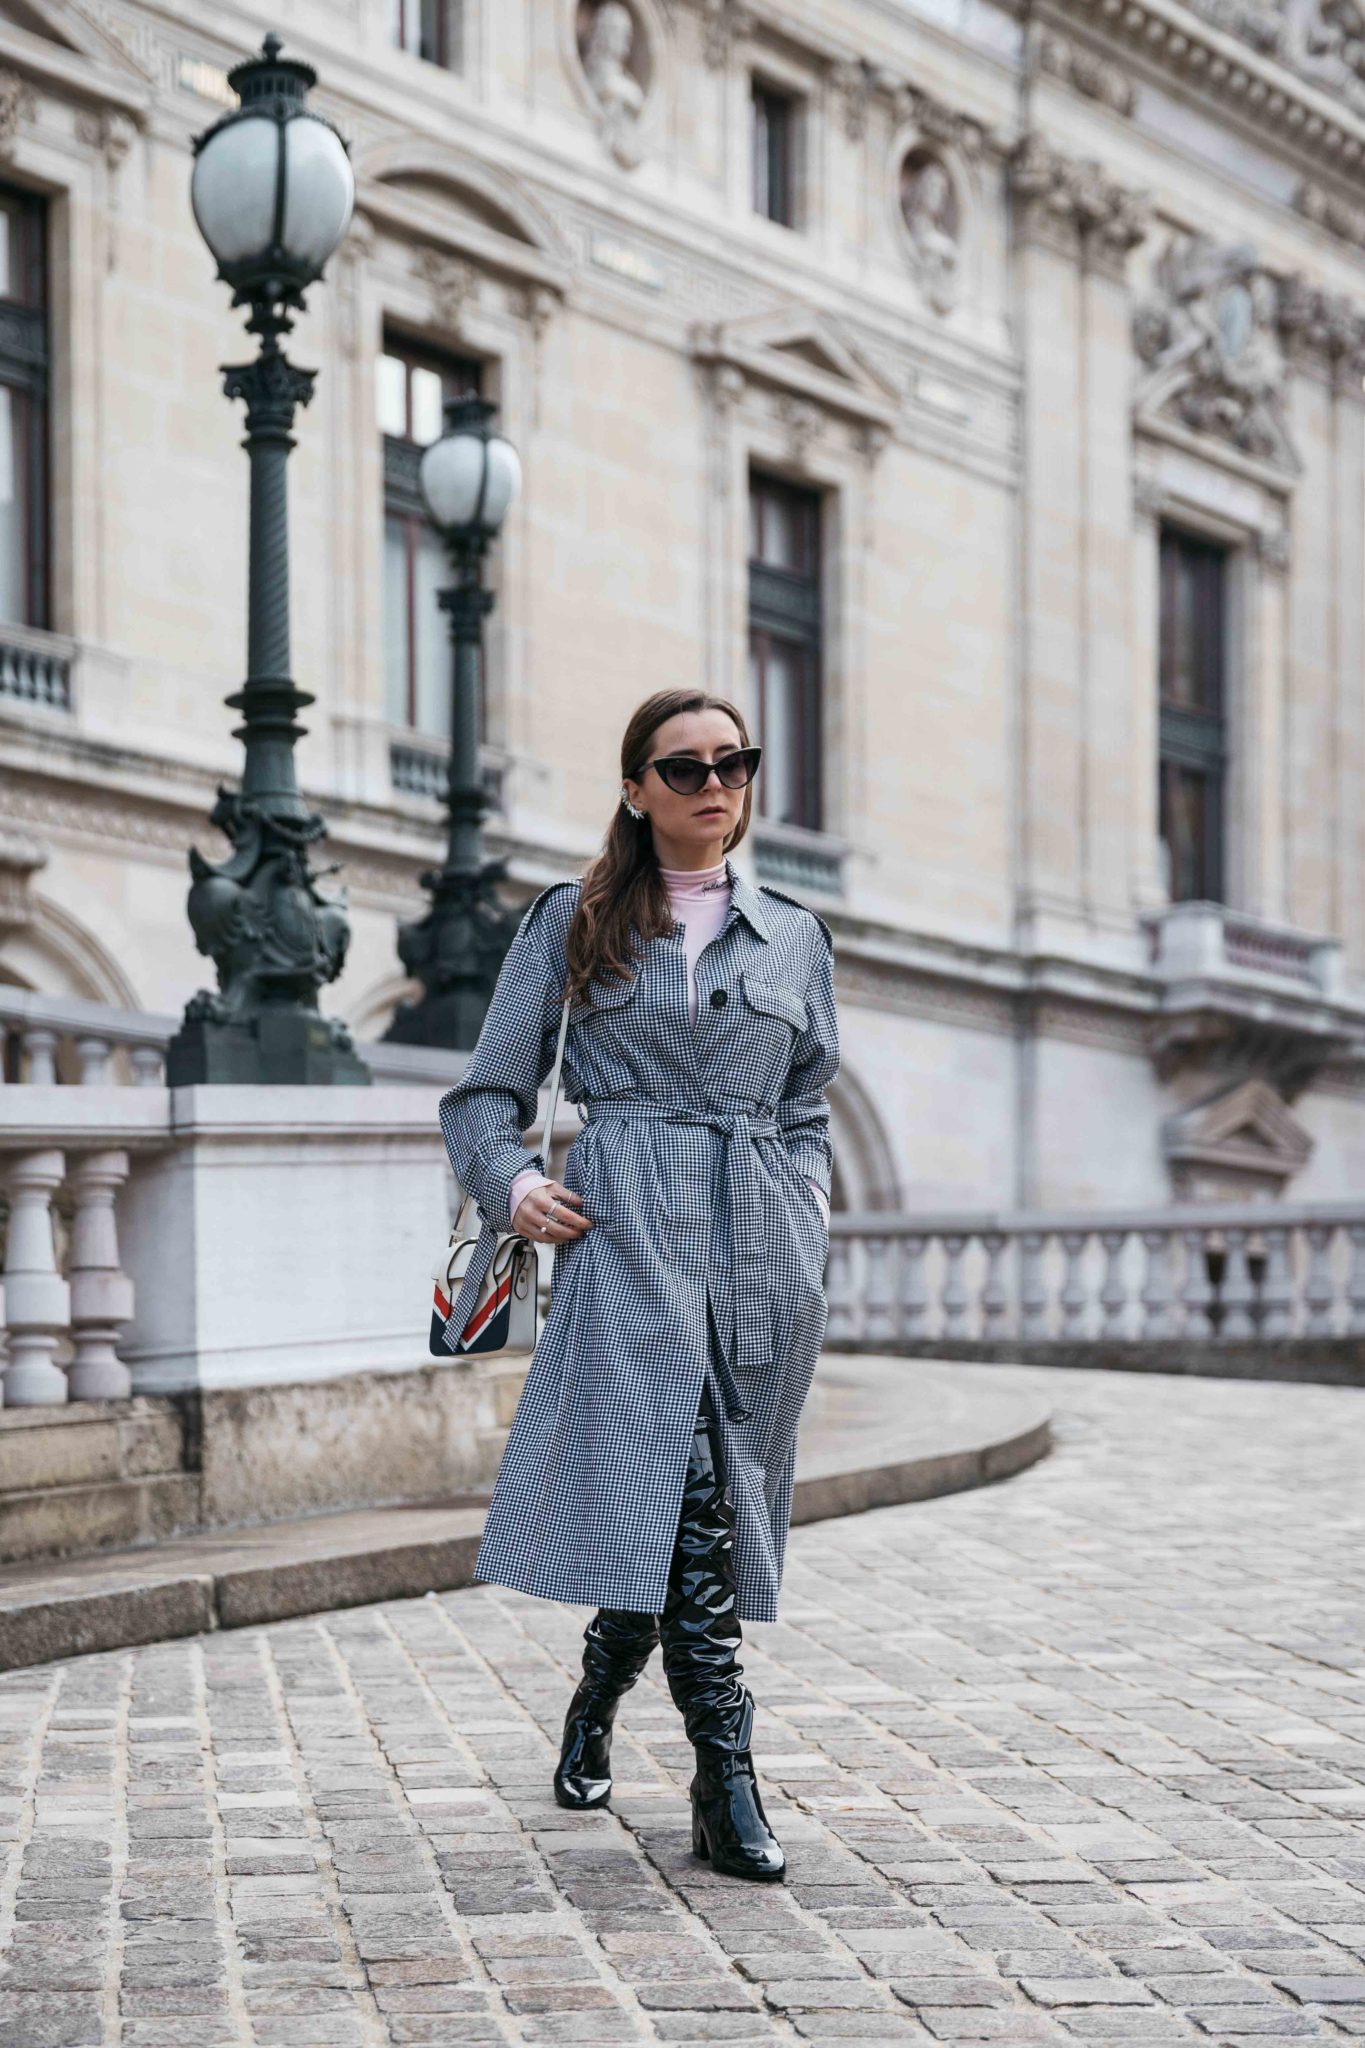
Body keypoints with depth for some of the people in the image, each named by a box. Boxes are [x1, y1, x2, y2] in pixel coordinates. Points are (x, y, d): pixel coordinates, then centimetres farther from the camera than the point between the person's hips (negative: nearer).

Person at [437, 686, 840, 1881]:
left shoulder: (795, 935, 17)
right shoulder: (573, 924, 9)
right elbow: (488, 1093, 10)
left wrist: (810, 1197, 5)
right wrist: (512, 1183, -8)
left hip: (765, 1243, 4)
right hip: (624, 1231, -4)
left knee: (719, 1502, 5)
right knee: (680, 1492, -18)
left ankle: (597, 1702, 29)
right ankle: (726, 1783, -17)